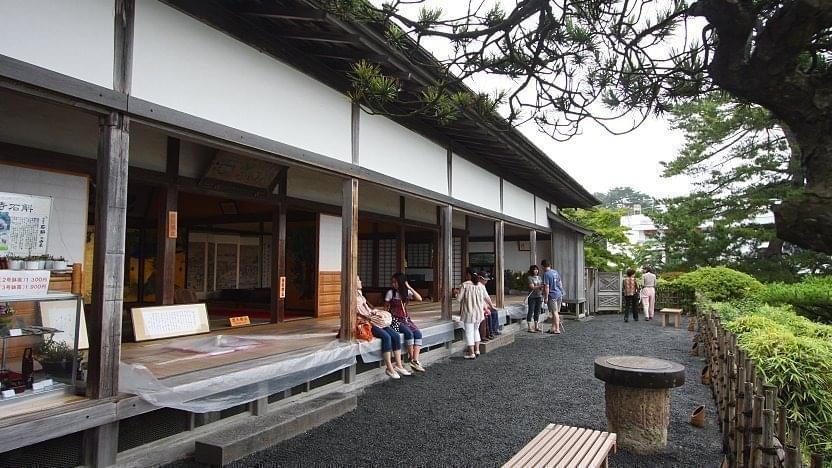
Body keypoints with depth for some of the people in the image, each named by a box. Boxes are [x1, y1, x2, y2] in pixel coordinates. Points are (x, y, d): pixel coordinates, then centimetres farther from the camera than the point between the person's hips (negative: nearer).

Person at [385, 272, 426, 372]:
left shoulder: (407, 292, 7)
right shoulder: (390, 292, -1)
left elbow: (419, 298, -6)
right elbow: (386, 308, 3)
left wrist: (409, 287, -10)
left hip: (406, 319, 4)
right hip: (395, 319, -4)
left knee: (418, 333, -22)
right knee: (409, 333, -29)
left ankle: (415, 360, -25)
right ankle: (412, 359, -17)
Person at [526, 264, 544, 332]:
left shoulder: (539, 277, 15)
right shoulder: (529, 278, -6)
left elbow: (542, 287, 18)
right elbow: (532, 287, -16)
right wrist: (540, 286, -25)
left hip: (539, 296, 6)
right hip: (532, 297, -6)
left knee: (537, 312, 9)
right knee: (530, 312, -4)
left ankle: (536, 327, 16)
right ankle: (530, 328, -2)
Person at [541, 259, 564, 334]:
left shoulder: (546, 274, -14)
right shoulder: (556, 272, 10)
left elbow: (547, 287, -18)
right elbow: (560, 283, 16)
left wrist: (546, 297, -14)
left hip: (552, 295, -8)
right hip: (559, 294, 8)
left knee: (554, 312, -2)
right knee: (556, 312, 13)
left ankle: (557, 329, 0)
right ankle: (553, 328, 21)